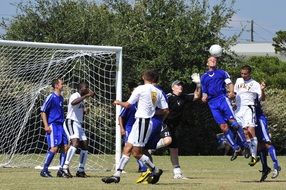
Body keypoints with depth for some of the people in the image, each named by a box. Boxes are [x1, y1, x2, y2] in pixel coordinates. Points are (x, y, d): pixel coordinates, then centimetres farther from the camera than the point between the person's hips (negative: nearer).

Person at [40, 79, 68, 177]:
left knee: (65, 147, 1)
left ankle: (61, 170, 7)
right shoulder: (51, 97, -7)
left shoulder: (61, 98, 17)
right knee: (54, 148, -14)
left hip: (61, 125, 8)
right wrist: (46, 125, -16)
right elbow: (43, 111, -9)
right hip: (53, 125, -8)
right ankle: (44, 170, -7)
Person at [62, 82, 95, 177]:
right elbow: (73, 103, -36)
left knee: (85, 146, 7)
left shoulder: (82, 98, 19)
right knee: (75, 142, -27)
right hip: (71, 122, -10)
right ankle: (65, 167, -31)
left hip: (79, 125, 10)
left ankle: (80, 170, 16)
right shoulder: (75, 96, -10)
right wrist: (86, 95, -35)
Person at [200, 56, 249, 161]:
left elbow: (229, 83, 4)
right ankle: (236, 148, 2)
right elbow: (204, 92, 22)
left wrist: (231, 92, -16)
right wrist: (204, 98, -1)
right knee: (223, 127, -4)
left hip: (222, 98, -3)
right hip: (212, 104, 3)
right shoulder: (203, 77, 22)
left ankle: (246, 145, -14)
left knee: (232, 121, -17)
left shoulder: (222, 73, 15)